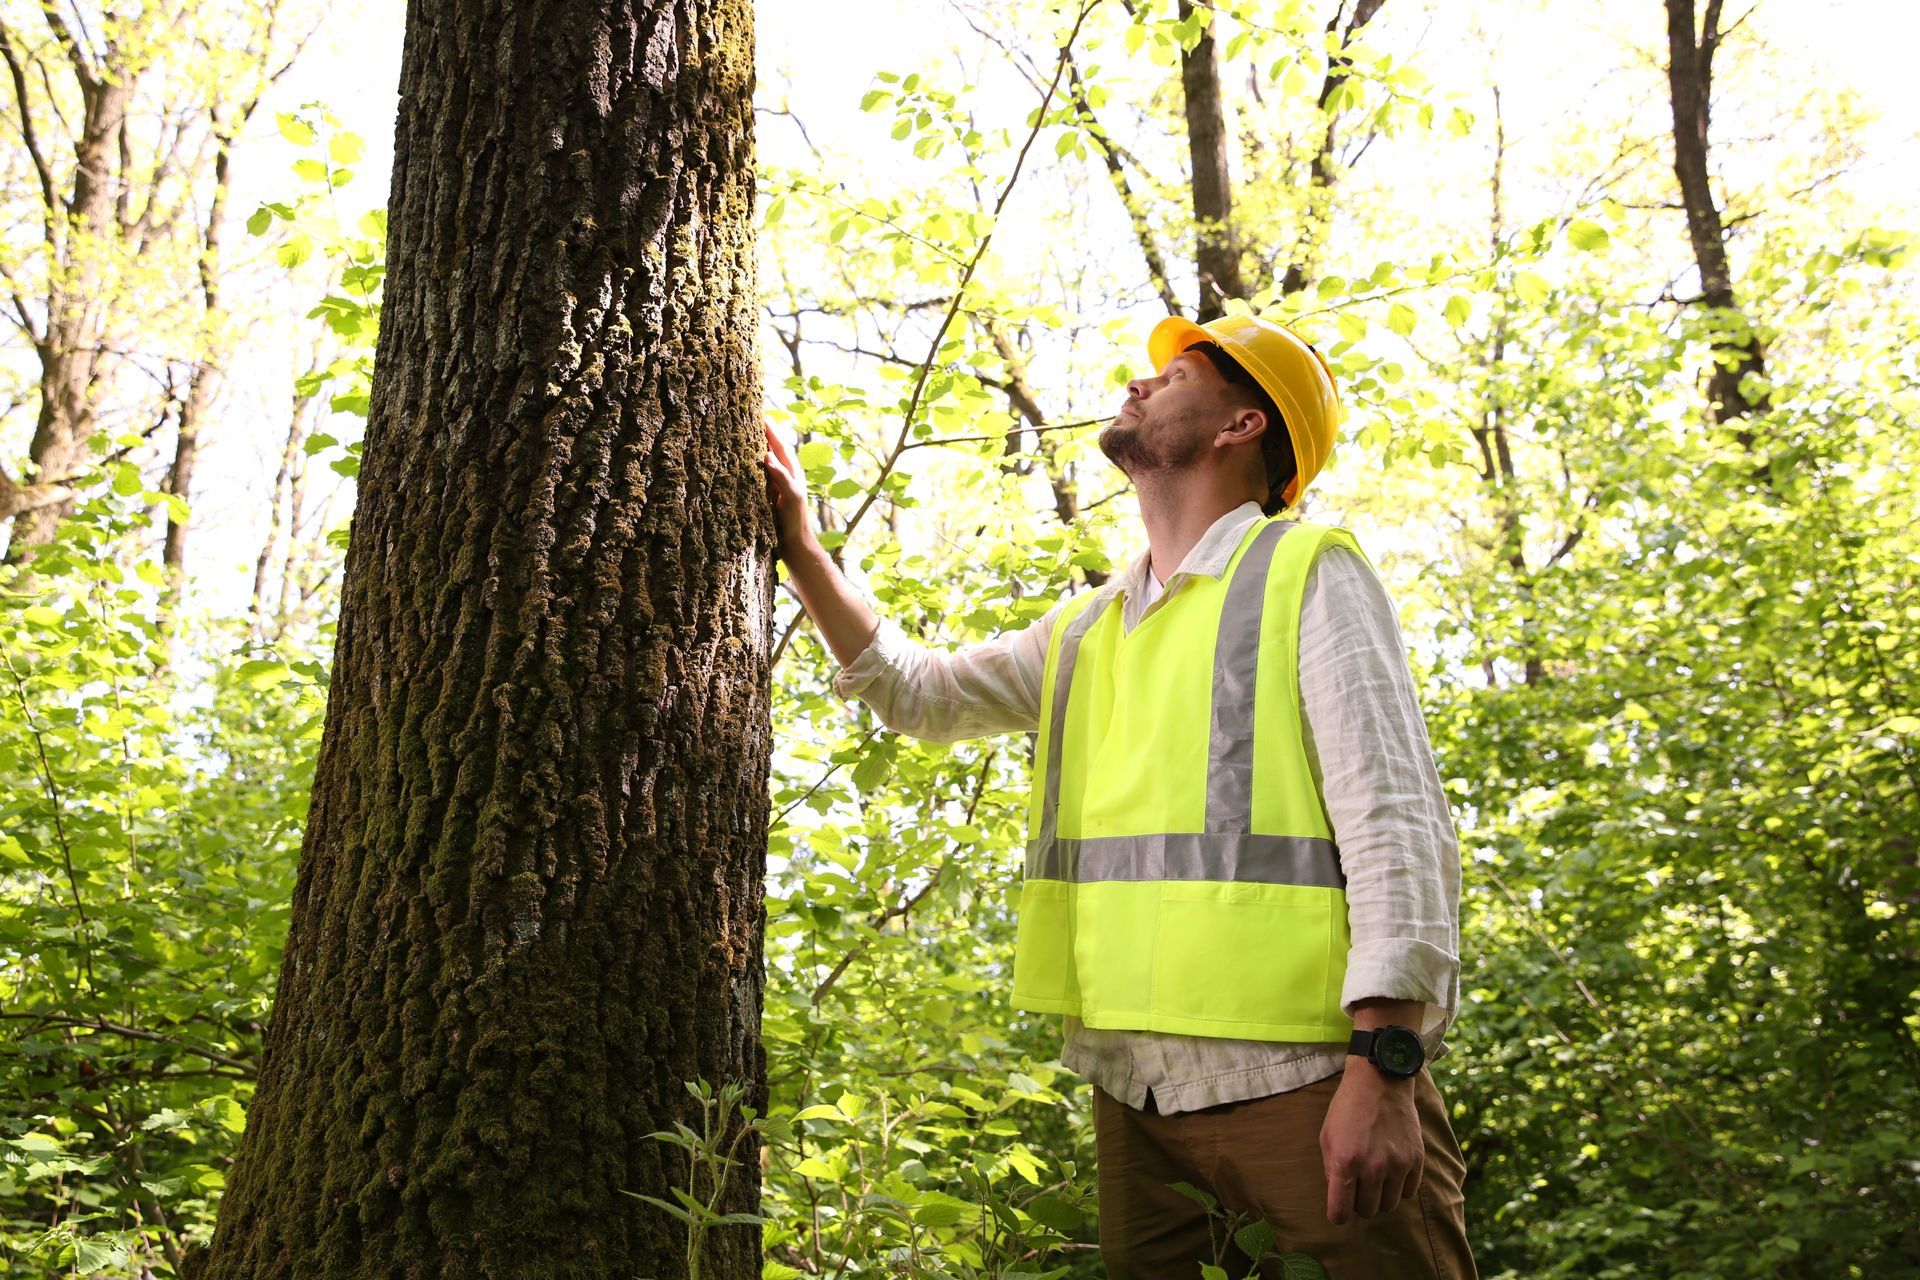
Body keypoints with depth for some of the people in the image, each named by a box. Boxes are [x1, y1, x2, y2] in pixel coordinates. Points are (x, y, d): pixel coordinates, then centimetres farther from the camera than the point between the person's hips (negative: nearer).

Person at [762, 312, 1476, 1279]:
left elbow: (1396, 818, -11)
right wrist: (803, 552, 17)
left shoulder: (1305, 571, -2)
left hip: (1300, 1082, -6)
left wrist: (1383, 1067, -19)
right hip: (1132, 1091, 6)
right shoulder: (1085, 630, 19)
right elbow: (922, 692, 27)